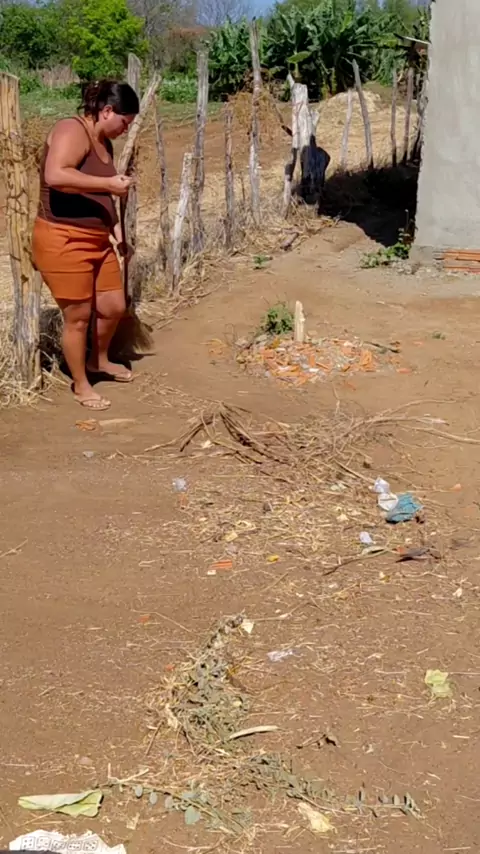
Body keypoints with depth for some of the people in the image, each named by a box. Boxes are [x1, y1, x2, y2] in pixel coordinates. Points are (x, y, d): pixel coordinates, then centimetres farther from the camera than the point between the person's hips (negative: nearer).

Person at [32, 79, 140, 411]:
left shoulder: (104, 142, 14)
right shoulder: (72, 131, -15)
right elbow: (55, 175, -32)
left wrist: (118, 233, 15)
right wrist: (109, 183, -27)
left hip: (97, 242, 9)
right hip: (63, 242, -9)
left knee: (114, 307, 15)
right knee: (78, 317, 1)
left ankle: (99, 360, 42)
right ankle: (81, 385, 20)